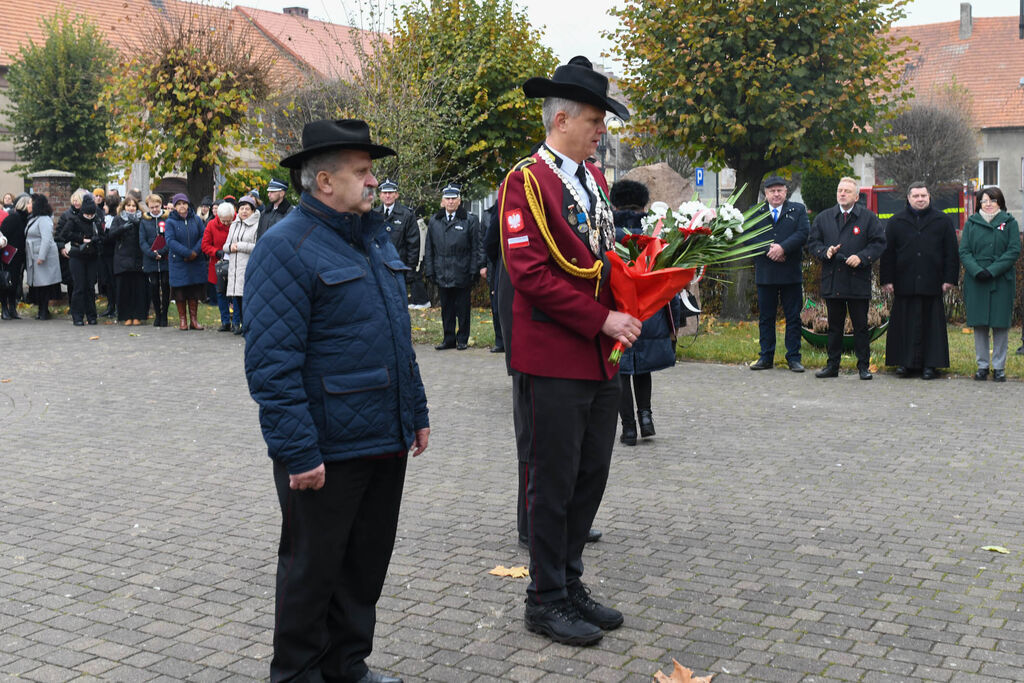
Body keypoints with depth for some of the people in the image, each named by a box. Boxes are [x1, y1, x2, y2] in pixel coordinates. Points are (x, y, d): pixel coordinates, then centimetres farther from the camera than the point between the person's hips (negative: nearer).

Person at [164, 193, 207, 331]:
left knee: (194, 292, 5)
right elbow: (170, 241, -12)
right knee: (180, 293, 2)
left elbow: (203, 237, 1)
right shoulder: (170, 222, -1)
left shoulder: (196, 219, 6)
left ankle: (194, 319, 12)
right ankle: (182, 320, 11)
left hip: (196, 262, 2)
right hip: (178, 263, -2)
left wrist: (195, 252, -15)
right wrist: (187, 253, -19)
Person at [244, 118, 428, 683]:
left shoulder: (374, 238, 12)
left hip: (385, 443, 8)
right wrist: (297, 452, -23)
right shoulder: (286, 246, -15)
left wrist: (416, 413, 17)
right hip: (327, 453, -8)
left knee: (367, 564, 18)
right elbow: (273, 362, -20)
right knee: (312, 568, 8)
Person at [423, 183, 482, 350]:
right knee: (446, 309, 9)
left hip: (462, 275, -3)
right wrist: (430, 270, 4)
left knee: (462, 309, 4)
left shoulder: (470, 220, 1)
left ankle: (463, 339, 14)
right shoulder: (434, 221, 10)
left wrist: (474, 271, -7)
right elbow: (429, 248, 12)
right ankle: (449, 339, 18)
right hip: (442, 274, 3)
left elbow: (476, 248, -1)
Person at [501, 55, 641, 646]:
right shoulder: (528, 181, -10)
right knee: (553, 482, 2)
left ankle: (570, 583, 29)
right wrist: (602, 319, -18)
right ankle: (547, 599, 17)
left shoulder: (595, 179, 14)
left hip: (601, 360, 8)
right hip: (553, 362, -8)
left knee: (591, 477, 15)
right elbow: (530, 272, -18)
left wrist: (624, 313, 3)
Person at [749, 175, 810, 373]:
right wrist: (768, 250, -15)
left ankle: (793, 358, 9)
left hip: (791, 274, -1)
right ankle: (766, 358, 14)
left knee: (793, 317, 3)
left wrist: (783, 248, -18)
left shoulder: (798, 210, 7)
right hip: (765, 273, 1)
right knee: (766, 317, 7)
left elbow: (803, 233, -6)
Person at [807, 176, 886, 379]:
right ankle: (832, 365, 16)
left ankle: (864, 366, 10)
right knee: (834, 326, 9)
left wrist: (862, 257, -15)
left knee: (861, 326, 2)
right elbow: (812, 243, 11)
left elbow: (879, 243, 0)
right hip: (831, 281, 3)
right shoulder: (823, 218, 11)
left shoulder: (868, 218, 3)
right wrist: (825, 252, -9)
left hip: (858, 281, -2)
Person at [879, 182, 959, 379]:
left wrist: (949, 279, 0)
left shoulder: (943, 221, 8)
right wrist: (887, 279, 1)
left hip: (932, 284, 0)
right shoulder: (896, 222, 9)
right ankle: (905, 363, 10)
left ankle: (930, 365, 8)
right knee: (905, 324, 2)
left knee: (931, 324, 2)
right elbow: (887, 253, 8)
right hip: (905, 283, 0)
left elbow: (951, 252, 7)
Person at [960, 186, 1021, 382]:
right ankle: (982, 365, 14)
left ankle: (999, 366, 10)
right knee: (979, 325, 4)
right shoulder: (971, 223, 9)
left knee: (1000, 324, 1)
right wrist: (977, 271, -14)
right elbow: (964, 252, 3)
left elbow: (1013, 251, -3)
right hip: (976, 282, 1)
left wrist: (992, 270, -15)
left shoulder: (1009, 223, 5)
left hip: (1001, 281, -1)